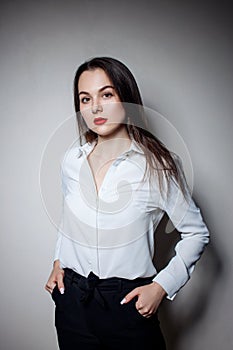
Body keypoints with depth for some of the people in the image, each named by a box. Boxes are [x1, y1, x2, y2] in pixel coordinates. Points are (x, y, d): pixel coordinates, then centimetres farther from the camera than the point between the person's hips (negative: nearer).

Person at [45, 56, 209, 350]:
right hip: (71, 300, 4)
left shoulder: (158, 165, -13)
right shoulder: (71, 160, -1)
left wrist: (161, 286, -10)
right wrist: (59, 261, 7)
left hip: (128, 302, -3)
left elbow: (196, 233, -4)